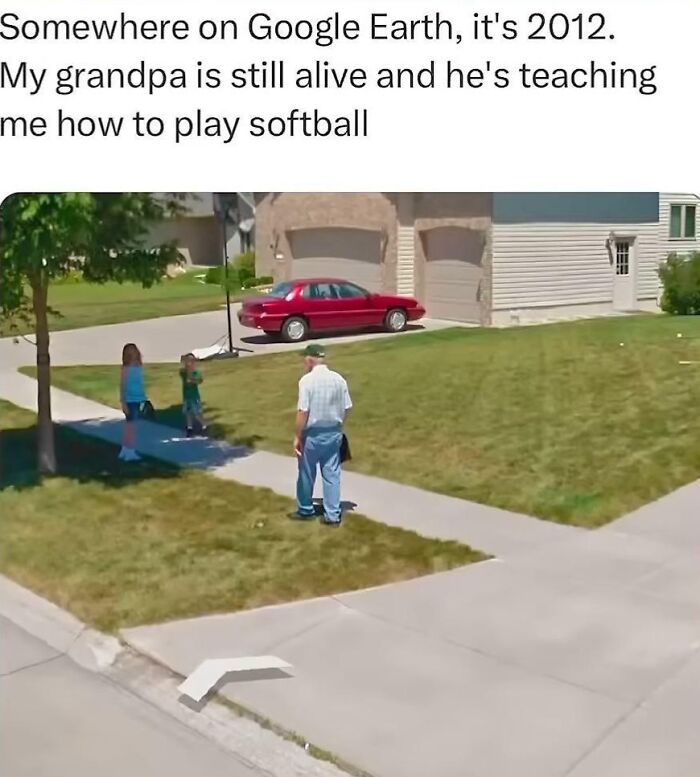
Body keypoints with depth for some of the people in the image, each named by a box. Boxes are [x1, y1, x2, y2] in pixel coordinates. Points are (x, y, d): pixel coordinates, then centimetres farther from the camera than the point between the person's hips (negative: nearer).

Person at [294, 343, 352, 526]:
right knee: (332, 474, 9)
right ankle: (333, 514, 10)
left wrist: (297, 437, -10)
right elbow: (346, 408, 3)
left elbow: (303, 412, -18)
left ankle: (305, 509, 29)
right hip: (333, 433, 4)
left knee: (307, 473, 14)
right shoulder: (339, 379, -1)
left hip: (312, 434, -4)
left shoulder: (307, 380, -16)